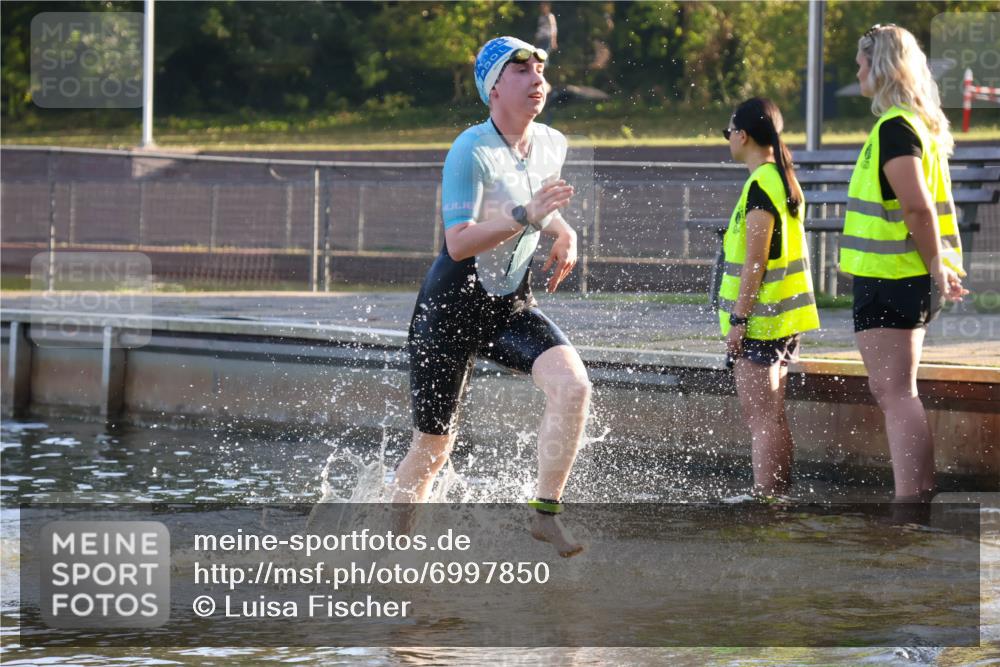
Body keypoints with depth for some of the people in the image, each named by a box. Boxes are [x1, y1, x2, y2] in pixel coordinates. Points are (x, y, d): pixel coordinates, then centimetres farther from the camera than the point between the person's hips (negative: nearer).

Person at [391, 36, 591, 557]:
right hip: (452, 308, -5)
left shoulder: (552, 145, 2)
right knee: (433, 445, 5)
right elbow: (458, 243, -27)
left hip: (512, 307, 5)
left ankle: (546, 512, -14)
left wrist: (562, 233, 3)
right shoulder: (470, 151, -19)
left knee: (572, 385, -23)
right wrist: (526, 216, -35)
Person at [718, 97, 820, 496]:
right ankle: (779, 495, 17)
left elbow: (755, 261, -19)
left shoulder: (760, 185, -16)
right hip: (785, 319, 10)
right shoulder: (784, 180, 14)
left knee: (760, 418, -9)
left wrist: (737, 320, -18)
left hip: (761, 317, -10)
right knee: (773, 416, 14)